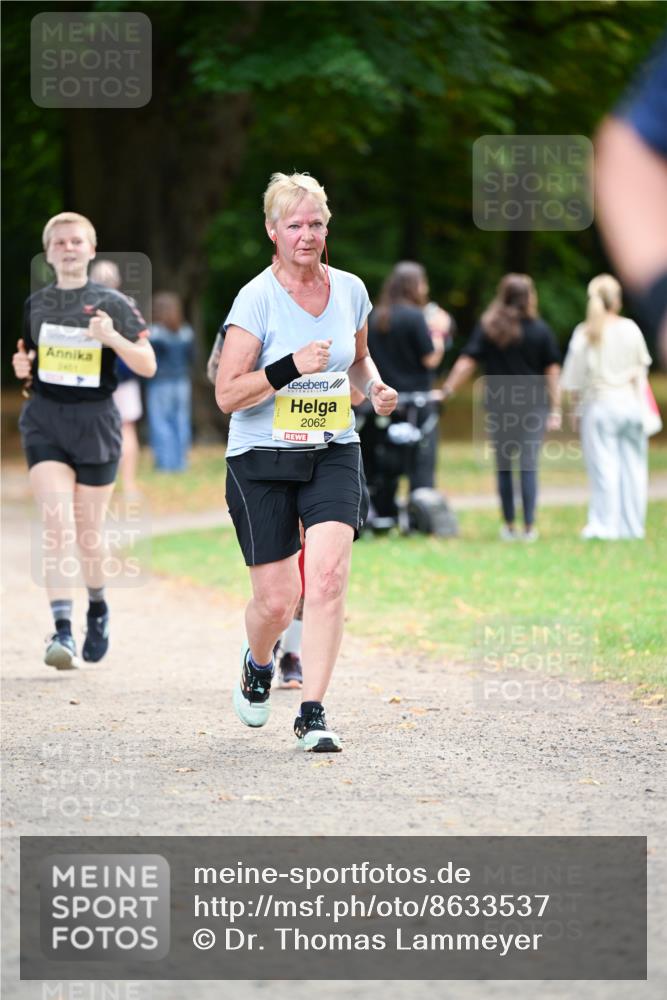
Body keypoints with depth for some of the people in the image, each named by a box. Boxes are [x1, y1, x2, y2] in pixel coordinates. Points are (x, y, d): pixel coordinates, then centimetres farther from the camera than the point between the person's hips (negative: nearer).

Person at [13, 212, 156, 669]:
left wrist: (113, 338, -21)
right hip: (44, 420, 1)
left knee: (89, 531, 8)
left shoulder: (112, 304, 0)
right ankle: (62, 631, -20)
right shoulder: (35, 305, 8)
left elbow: (148, 366, -4)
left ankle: (98, 605, 38)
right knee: (57, 522, -15)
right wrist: (21, 368, -3)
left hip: (95, 421, -1)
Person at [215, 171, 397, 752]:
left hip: (333, 454, 3)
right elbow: (227, 395, -13)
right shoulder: (256, 299, -10)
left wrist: (375, 388, 3)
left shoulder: (350, 290, 4)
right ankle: (258, 663, 36)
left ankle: (313, 714, -13)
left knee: (328, 576, -18)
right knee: (277, 601, -1)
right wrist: (291, 366, -24)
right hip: (263, 462, -3)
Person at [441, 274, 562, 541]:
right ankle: (529, 528, -3)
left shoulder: (487, 328, 0)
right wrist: (555, 409, 1)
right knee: (529, 466, -1)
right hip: (534, 405, -1)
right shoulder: (540, 330, -2)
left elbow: (467, 363, -6)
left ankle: (509, 527, 13)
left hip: (498, 406, 1)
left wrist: (447, 390, -2)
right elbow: (552, 371, -2)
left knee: (503, 466, 10)